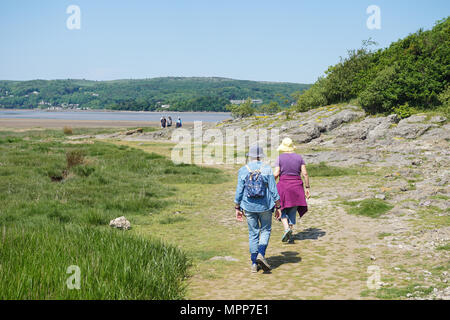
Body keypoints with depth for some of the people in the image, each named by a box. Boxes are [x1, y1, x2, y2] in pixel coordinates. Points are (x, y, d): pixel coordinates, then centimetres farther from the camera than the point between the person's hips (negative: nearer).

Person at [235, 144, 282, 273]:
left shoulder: (243, 170, -3)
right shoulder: (267, 170, -6)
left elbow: (239, 191, -2)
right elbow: (273, 190, -5)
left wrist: (237, 208, 6)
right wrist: (278, 207, 2)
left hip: (248, 207, 1)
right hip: (265, 207, -1)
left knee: (253, 233, 11)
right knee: (265, 230, 15)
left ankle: (254, 264, 11)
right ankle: (261, 254, -7)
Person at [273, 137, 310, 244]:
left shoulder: (280, 158, -3)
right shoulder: (299, 157, 4)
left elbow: (276, 173, -10)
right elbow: (304, 173, -1)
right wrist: (307, 187, 4)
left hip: (283, 186, -3)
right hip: (297, 187, 3)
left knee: (283, 210, 10)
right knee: (292, 212, 10)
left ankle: (287, 228, -14)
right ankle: (290, 236, 6)